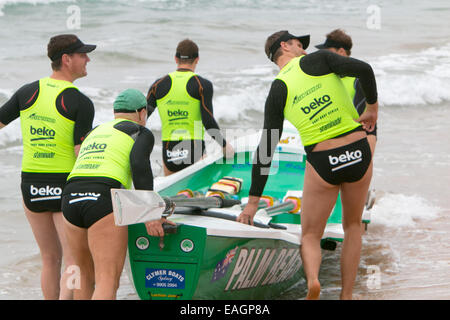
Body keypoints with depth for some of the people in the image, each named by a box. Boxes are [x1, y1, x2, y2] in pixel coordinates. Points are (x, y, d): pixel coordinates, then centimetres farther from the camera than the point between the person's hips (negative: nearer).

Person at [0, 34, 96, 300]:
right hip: (66, 186, -5)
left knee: (51, 260, 18)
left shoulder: (27, 92, 3)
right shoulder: (81, 103, -11)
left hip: (31, 182, 5)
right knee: (74, 264, -1)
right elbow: (82, 154, -13)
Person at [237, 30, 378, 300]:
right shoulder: (317, 60, 2)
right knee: (353, 227, 22)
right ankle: (347, 295, 18)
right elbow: (364, 69, -14)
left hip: (323, 164, 0)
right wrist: (373, 107, 3)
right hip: (359, 152, 0)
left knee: (310, 236, 13)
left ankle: (313, 278, -18)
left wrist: (253, 201, 8)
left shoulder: (277, 91, 6)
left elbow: (266, 149, 5)